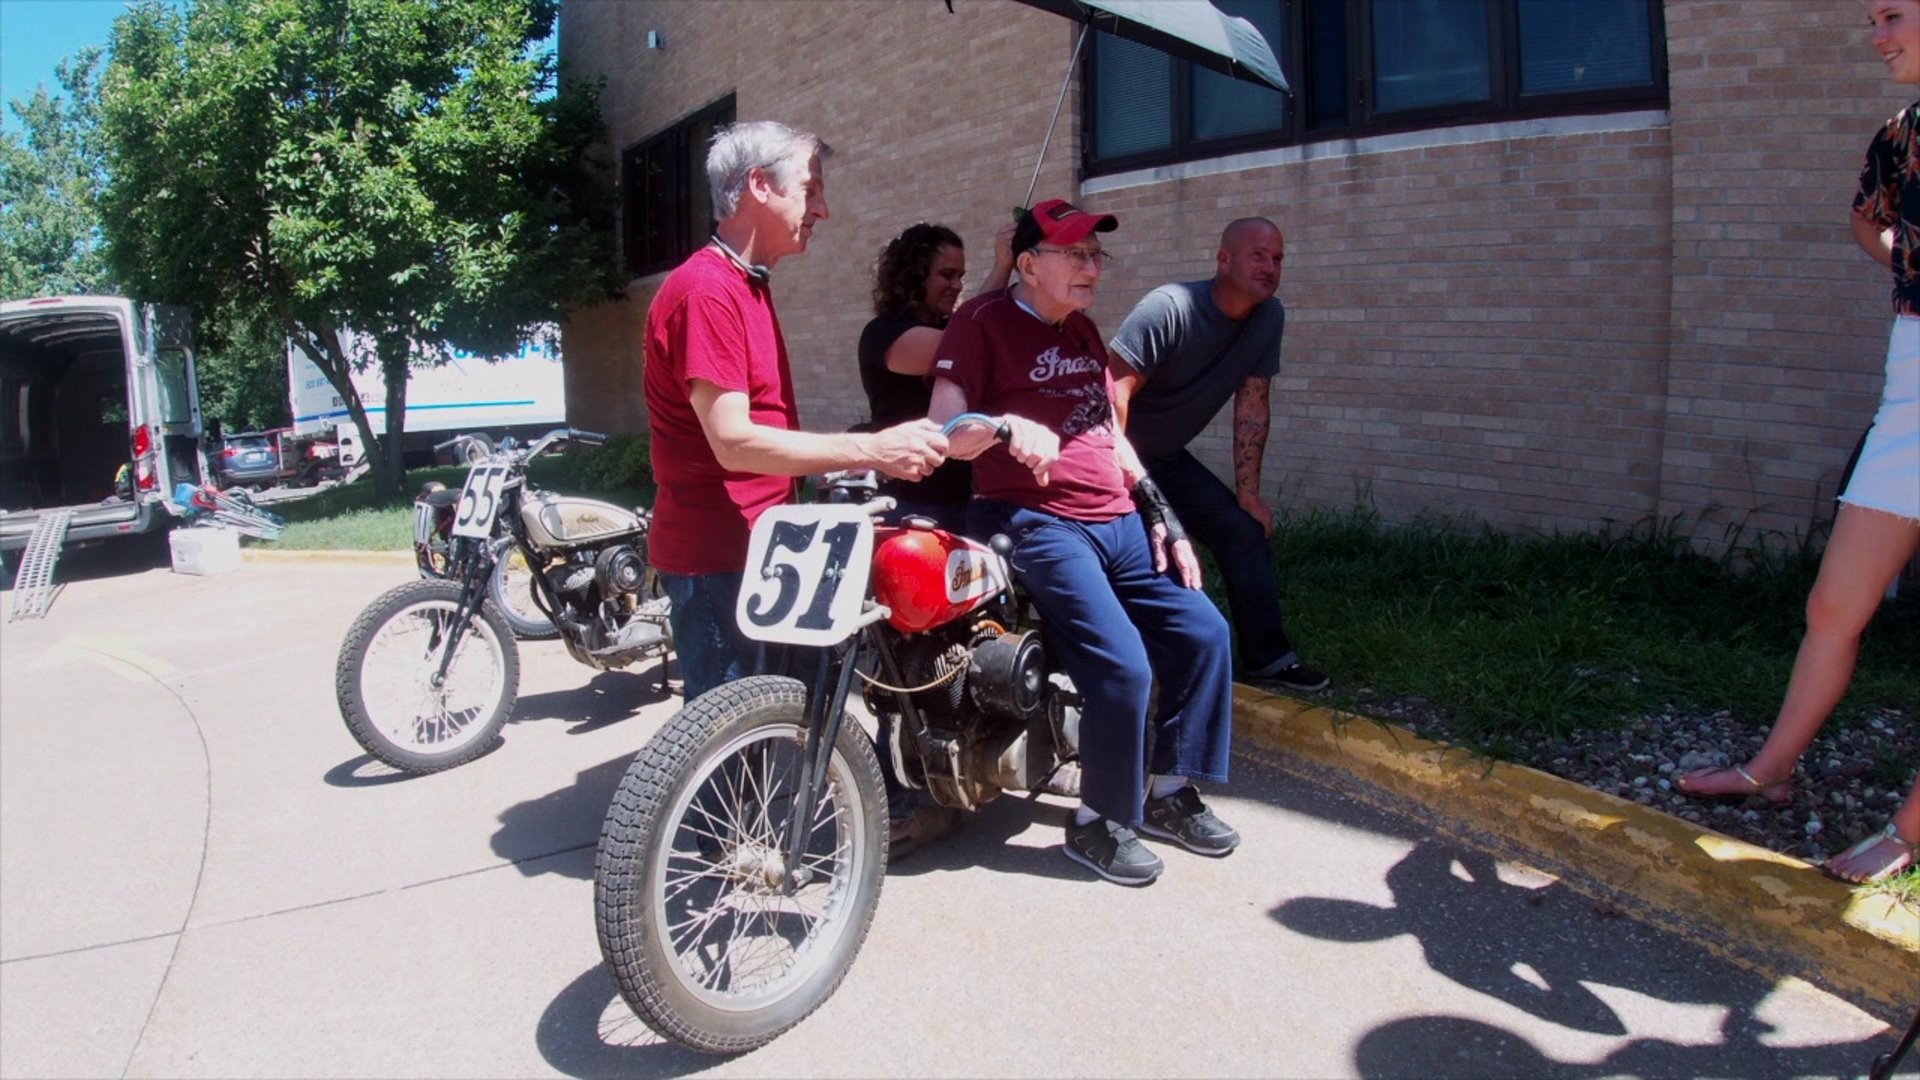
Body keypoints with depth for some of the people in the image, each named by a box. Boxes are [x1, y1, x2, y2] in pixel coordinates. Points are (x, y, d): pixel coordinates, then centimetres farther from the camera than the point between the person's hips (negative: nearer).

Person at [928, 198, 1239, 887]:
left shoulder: (1083, 331, 19)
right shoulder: (983, 322, -5)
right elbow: (945, 434, -13)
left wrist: (1162, 519, 16)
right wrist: (1006, 426, -32)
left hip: (1118, 521, 8)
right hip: (1035, 525, -8)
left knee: (1202, 633, 2)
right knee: (1122, 666, -20)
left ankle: (1170, 792, 19)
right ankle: (1099, 824, 2)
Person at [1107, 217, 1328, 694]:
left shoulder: (1269, 317, -4)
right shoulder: (1168, 308, -24)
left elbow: (1252, 405, 0)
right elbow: (1115, 391, -29)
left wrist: (1248, 491, -2)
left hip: (1168, 458, 7)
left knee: (1247, 529, 4)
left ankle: (1267, 658, 14)